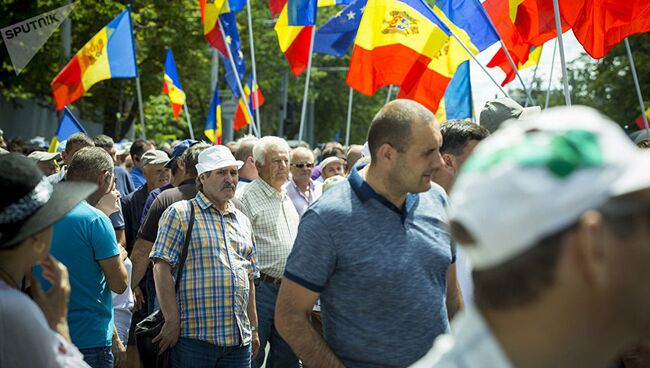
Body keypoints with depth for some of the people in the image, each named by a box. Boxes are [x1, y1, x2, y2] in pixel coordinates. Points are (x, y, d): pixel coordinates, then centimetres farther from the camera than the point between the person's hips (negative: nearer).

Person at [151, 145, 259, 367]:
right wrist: (172, 322, -14)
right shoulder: (180, 213, -1)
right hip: (194, 337, -6)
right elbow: (162, 267, -8)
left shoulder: (242, 221, 18)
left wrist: (253, 329, 19)